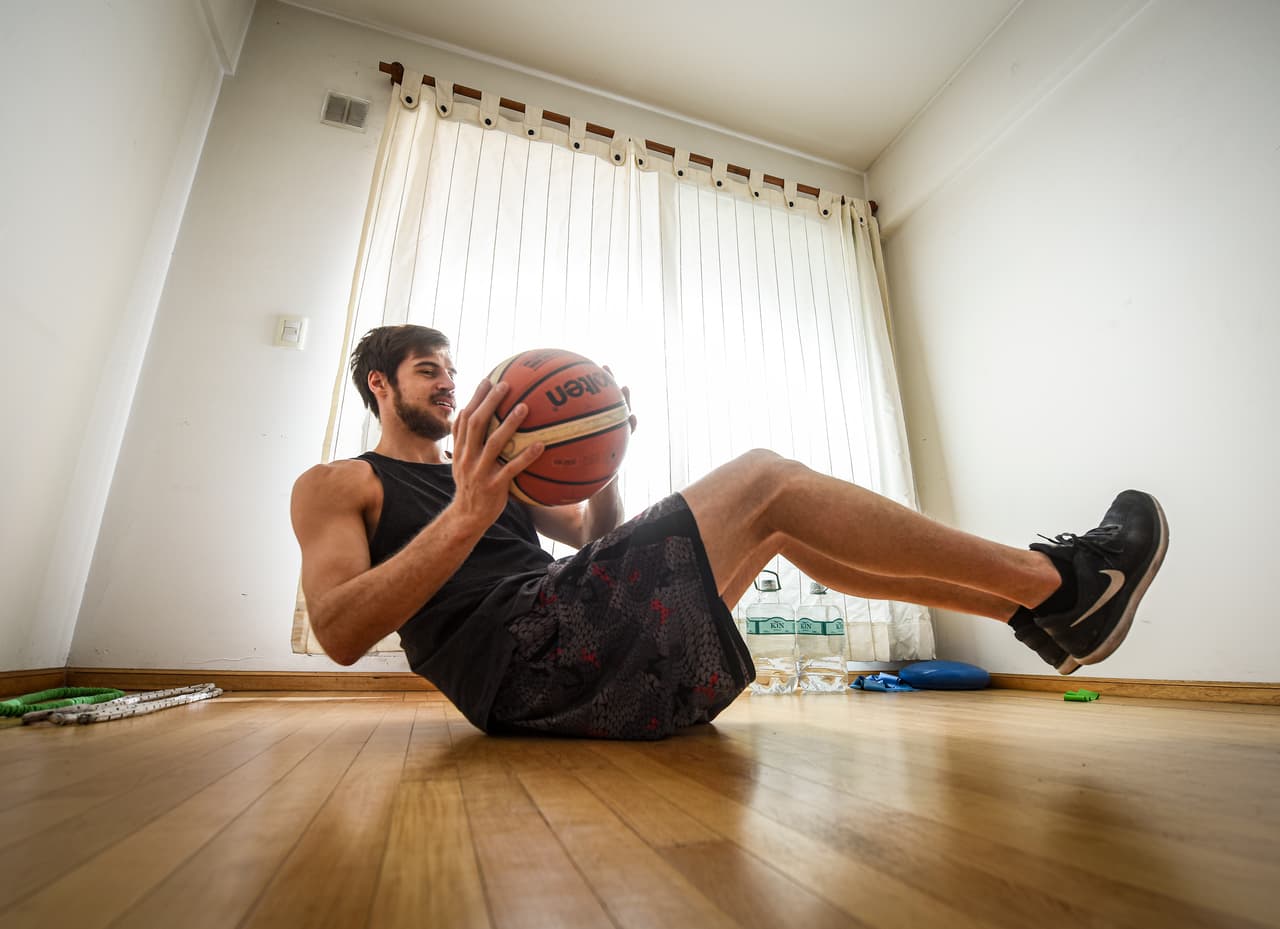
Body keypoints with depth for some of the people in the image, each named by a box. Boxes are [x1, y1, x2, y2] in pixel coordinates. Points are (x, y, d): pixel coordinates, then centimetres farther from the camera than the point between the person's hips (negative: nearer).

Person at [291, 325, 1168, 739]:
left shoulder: (487, 470, 27)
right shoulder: (334, 486, 10)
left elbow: (598, 540, 20)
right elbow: (340, 631, -9)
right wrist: (465, 517, -24)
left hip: (559, 642, 8)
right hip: (518, 653, -8)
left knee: (781, 523, 6)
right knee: (766, 479, -14)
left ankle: (1044, 609, 9)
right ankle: (1059, 582, -4)